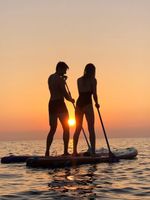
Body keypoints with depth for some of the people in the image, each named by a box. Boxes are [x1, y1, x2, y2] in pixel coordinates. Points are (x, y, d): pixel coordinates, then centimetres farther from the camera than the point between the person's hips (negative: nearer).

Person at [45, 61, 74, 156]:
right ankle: (65, 151, -4)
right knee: (66, 128, 0)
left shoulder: (50, 77, 13)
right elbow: (65, 94, -14)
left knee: (52, 129, 11)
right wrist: (71, 99, 5)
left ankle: (47, 151, 4)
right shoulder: (60, 79, -12)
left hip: (51, 104, 8)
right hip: (60, 104, -8)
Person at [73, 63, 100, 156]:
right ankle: (93, 151, -4)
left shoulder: (79, 80, 11)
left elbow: (81, 93, 12)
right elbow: (94, 94, -6)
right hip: (87, 104, -5)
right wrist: (97, 103, 9)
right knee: (91, 129, -1)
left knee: (78, 129, 10)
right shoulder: (93, 80, -3)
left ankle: (75, 151, 8)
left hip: (79, 103, 5)